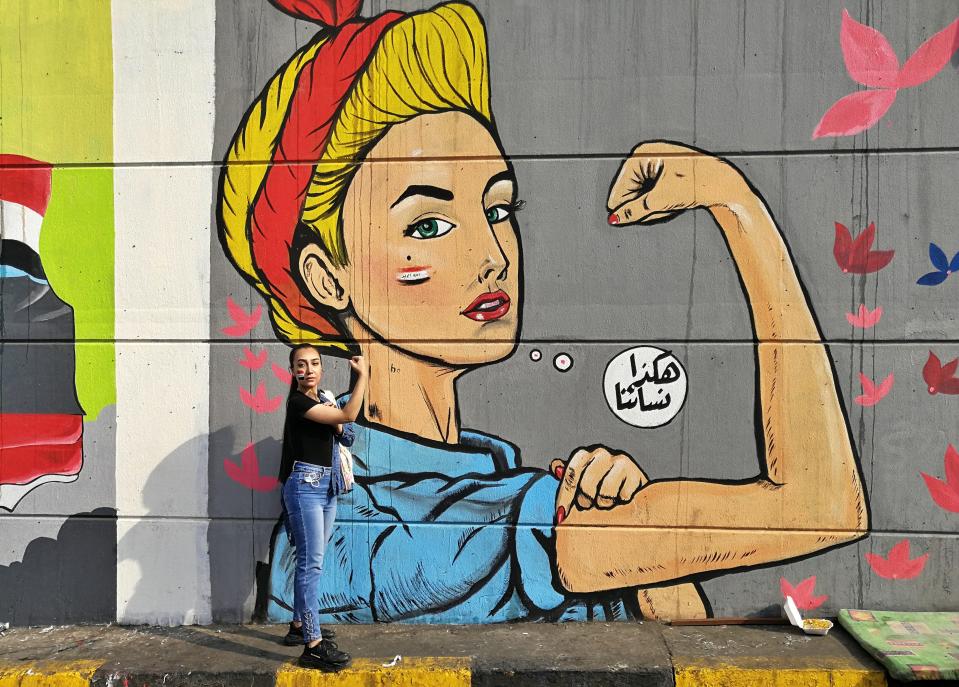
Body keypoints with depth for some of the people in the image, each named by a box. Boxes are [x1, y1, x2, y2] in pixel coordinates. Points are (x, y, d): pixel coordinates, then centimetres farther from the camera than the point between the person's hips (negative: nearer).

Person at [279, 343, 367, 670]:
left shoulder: (323, 400, 13)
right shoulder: (298, 402, -13)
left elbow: (344, 433, 16)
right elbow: (348, 415, -20)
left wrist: (337, 423, -4)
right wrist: (362, 375, -15)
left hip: (327, 485, 9)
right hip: (305, 485, -9)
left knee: (311, 561, 15)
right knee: (311, 563, -11)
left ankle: (300, 625, 28)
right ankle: (313, 646, -10)